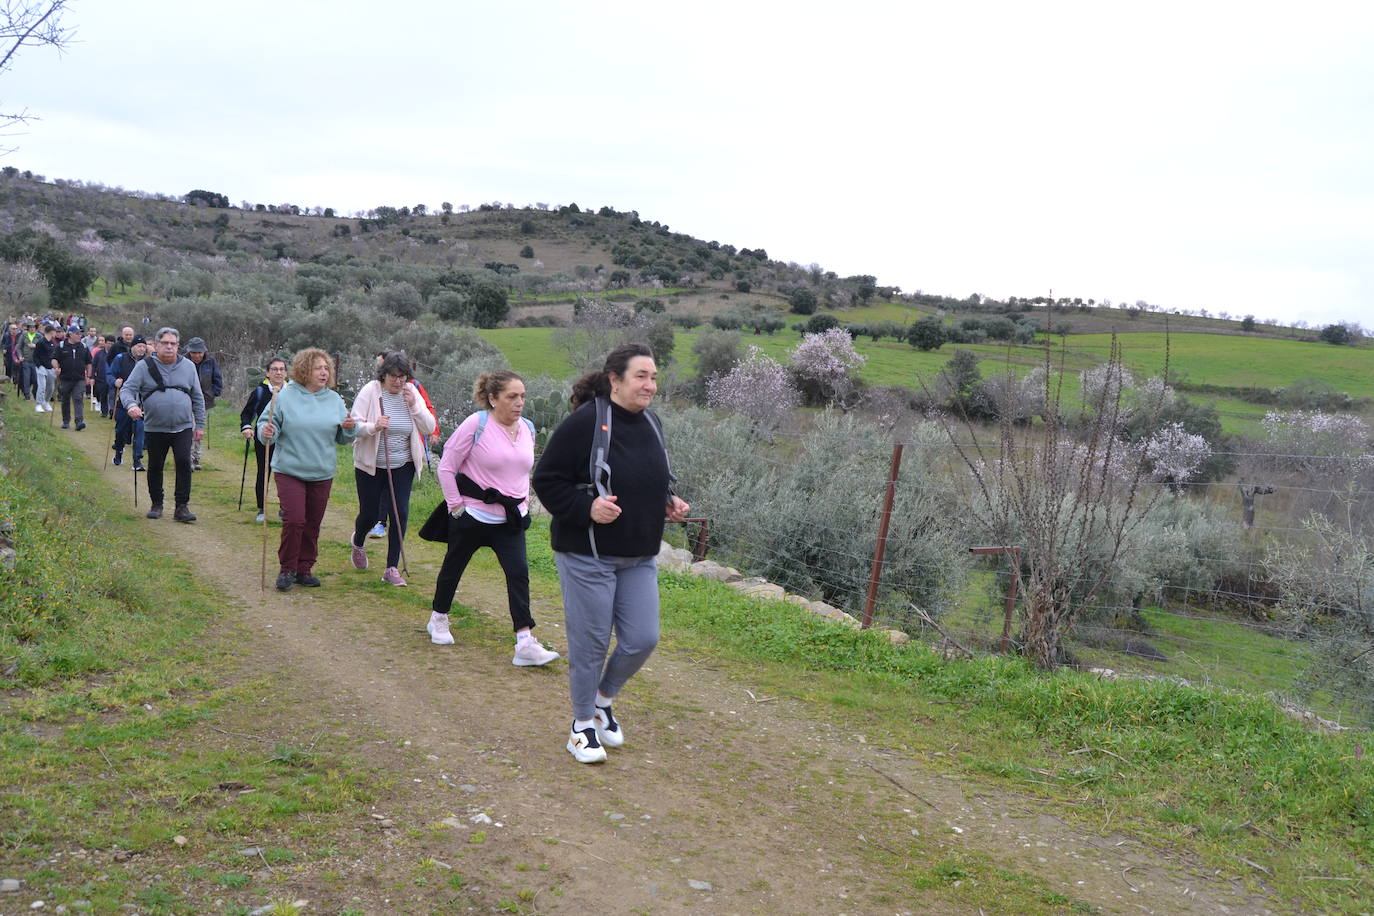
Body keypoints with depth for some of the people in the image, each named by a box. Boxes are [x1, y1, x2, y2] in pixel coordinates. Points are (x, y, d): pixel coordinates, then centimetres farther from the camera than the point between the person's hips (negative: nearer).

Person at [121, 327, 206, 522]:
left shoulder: (188, 366, 8)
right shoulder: (144, 365, 1)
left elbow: (197, 398, 13)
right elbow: (127, 389, -3)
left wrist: (200, 425, 11)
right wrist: (131, 404, -25)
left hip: (183, 427, 0)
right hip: (155, 428, 0)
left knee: (184, 464, -11)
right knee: (155, 467, 9)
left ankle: (182, 507, -5)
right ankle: (156, 504, 25)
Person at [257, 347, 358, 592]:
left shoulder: (334, 400, 6)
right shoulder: (286, 396, -4)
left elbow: (343, 439, 11)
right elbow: (269, 425, -1)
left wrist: (350, 429, -10)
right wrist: (267, 433, -23)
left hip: (322, 473, 4)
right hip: (289, 471, -3)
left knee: (312, 525, 9)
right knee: (294, 520, -12)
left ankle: (304, 569, 23)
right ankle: (287, 570, 5)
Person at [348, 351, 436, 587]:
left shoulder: (412, 393, -1)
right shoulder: (370, 391, -11)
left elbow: (429, 428, -2)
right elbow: (354, 426, -13)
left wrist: (414, 406, -16)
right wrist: (374, 426, -32)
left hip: (402, 466, 2)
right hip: (371, 465, -2)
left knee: (400, 513, -5)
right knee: (369, 513, 7)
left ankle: (392, 568, 4)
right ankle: (358, 542, 44)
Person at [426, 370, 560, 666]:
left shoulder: (527, 428, 3)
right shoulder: (477, 425, -15)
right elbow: (446, 467, -11)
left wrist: (523, 503, 13)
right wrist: (456, 506, -11)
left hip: (510, 520, 4)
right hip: (472, 517, -4)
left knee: (519, 574, -8)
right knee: (453, 568, 15)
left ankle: (525, 642, -10)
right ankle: (438, 619, 39)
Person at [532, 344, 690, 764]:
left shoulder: (649, 423, 6)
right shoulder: (584, 423, -16)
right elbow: (546, 481, -12)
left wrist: (668, 503, 3)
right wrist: (586, 508, -24)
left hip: (640, 557, 7)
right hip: (588, 556, -6)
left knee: (643, 639, 5)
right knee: (590, 644, 4)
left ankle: (603, 699, 32)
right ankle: (583, 725, 23)